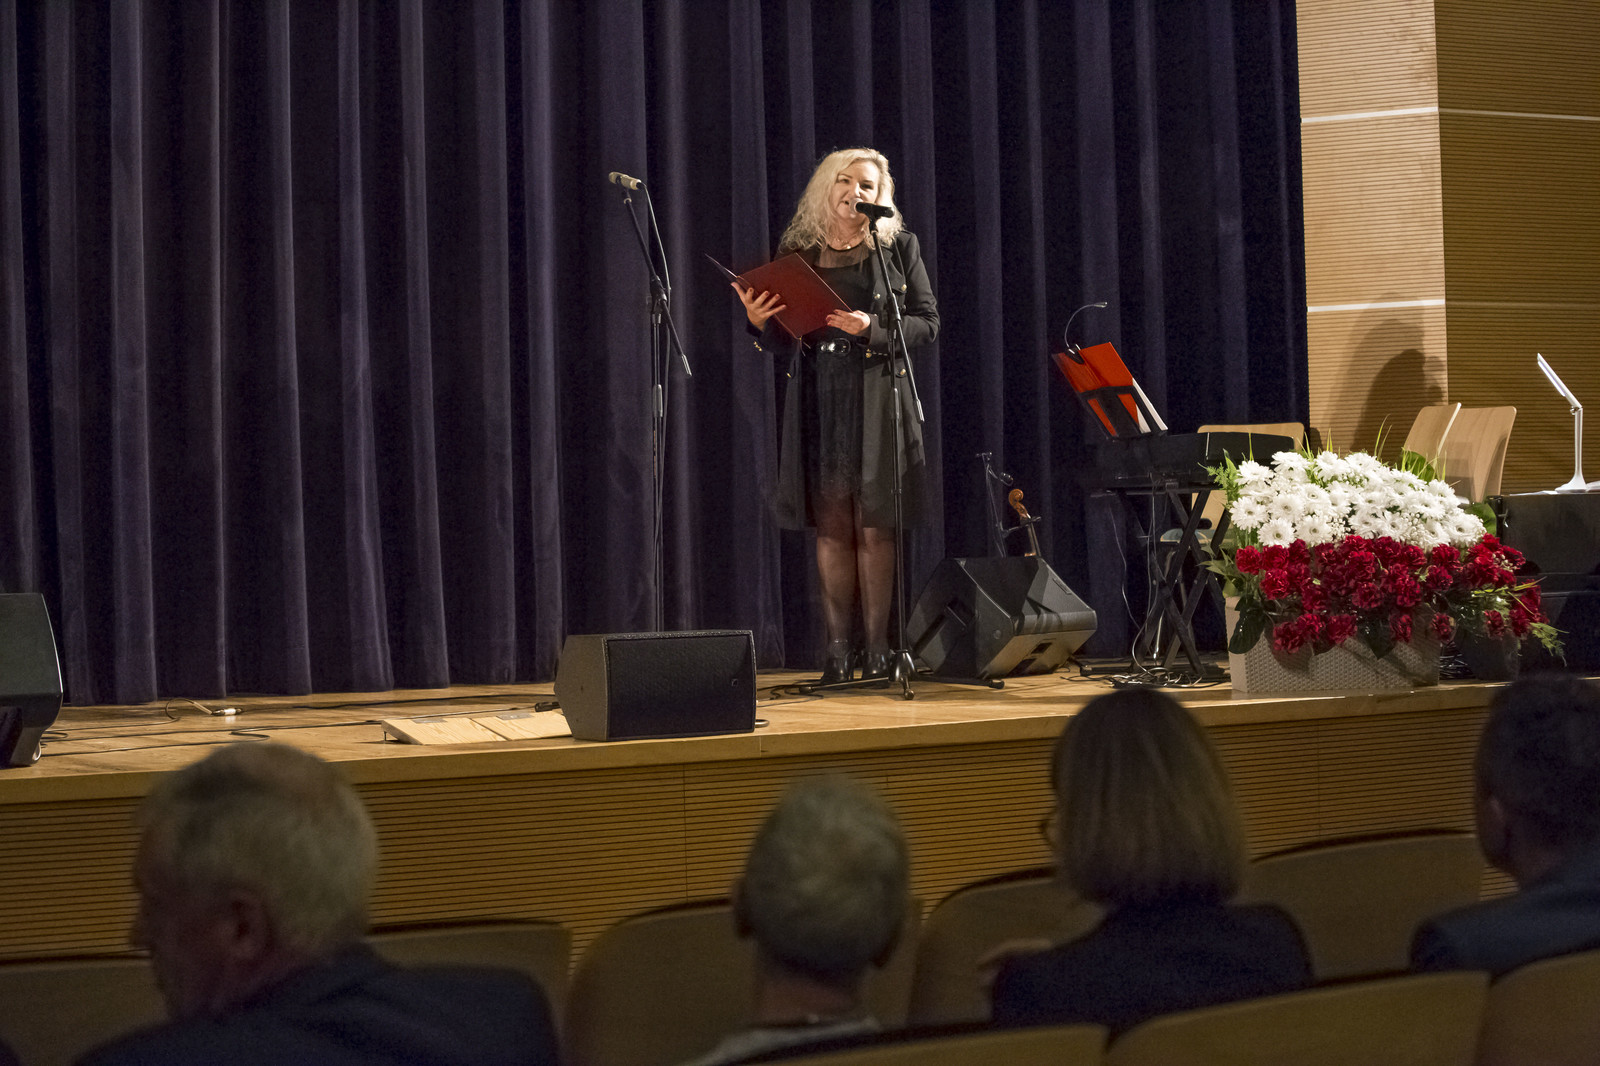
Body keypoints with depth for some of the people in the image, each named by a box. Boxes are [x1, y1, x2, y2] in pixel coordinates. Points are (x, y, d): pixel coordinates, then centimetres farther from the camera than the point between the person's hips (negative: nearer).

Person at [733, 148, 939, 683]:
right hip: (816, 399, 2)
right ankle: (837, 648, 5)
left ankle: (877, 648, 0)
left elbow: (927, 324, 2)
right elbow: (783, 343, 12)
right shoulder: (796, 251, 10)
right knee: (830, 524, 2)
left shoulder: (898, 246, 5)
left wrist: (872, 328, -14)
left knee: (874, 525, -4)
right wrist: (758, 322, -8)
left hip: (876, 397, -2)